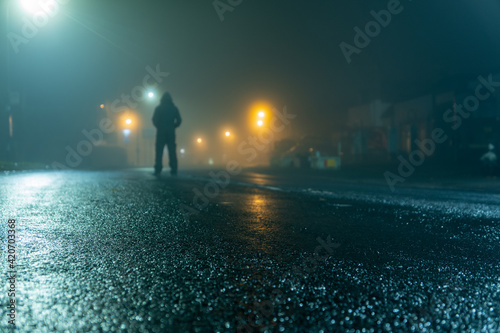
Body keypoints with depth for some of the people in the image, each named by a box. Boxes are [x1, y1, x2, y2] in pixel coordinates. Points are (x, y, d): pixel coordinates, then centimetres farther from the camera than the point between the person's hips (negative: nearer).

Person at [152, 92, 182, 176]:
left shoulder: (158, 108, 3)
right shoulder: (174, 108, 7)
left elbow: (154, 120, 0)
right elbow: (179, 120, 4)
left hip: (161, 132, -1)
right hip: (171, 132, 1)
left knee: (159, 151, -1)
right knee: (172, 151, 3)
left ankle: (158, 170, -8)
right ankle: (174, 170, -3)